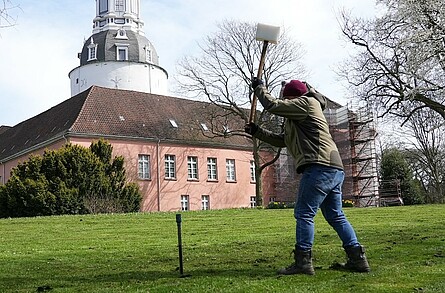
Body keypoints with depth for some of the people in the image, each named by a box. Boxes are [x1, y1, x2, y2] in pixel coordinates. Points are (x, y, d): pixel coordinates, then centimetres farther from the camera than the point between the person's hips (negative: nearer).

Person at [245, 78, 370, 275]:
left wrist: (259, 87, 12)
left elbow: (272, 105, -4)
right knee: (336, 216, 12)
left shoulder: (306, 103, 1)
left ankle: (303, 262, -8)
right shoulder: (299, 119, 30)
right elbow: (281, 140, 33)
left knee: (304, 214, -8)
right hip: (335, 170, 10)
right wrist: (257, 132, 28)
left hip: (320, 168, -10)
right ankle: (357, 259, 13)